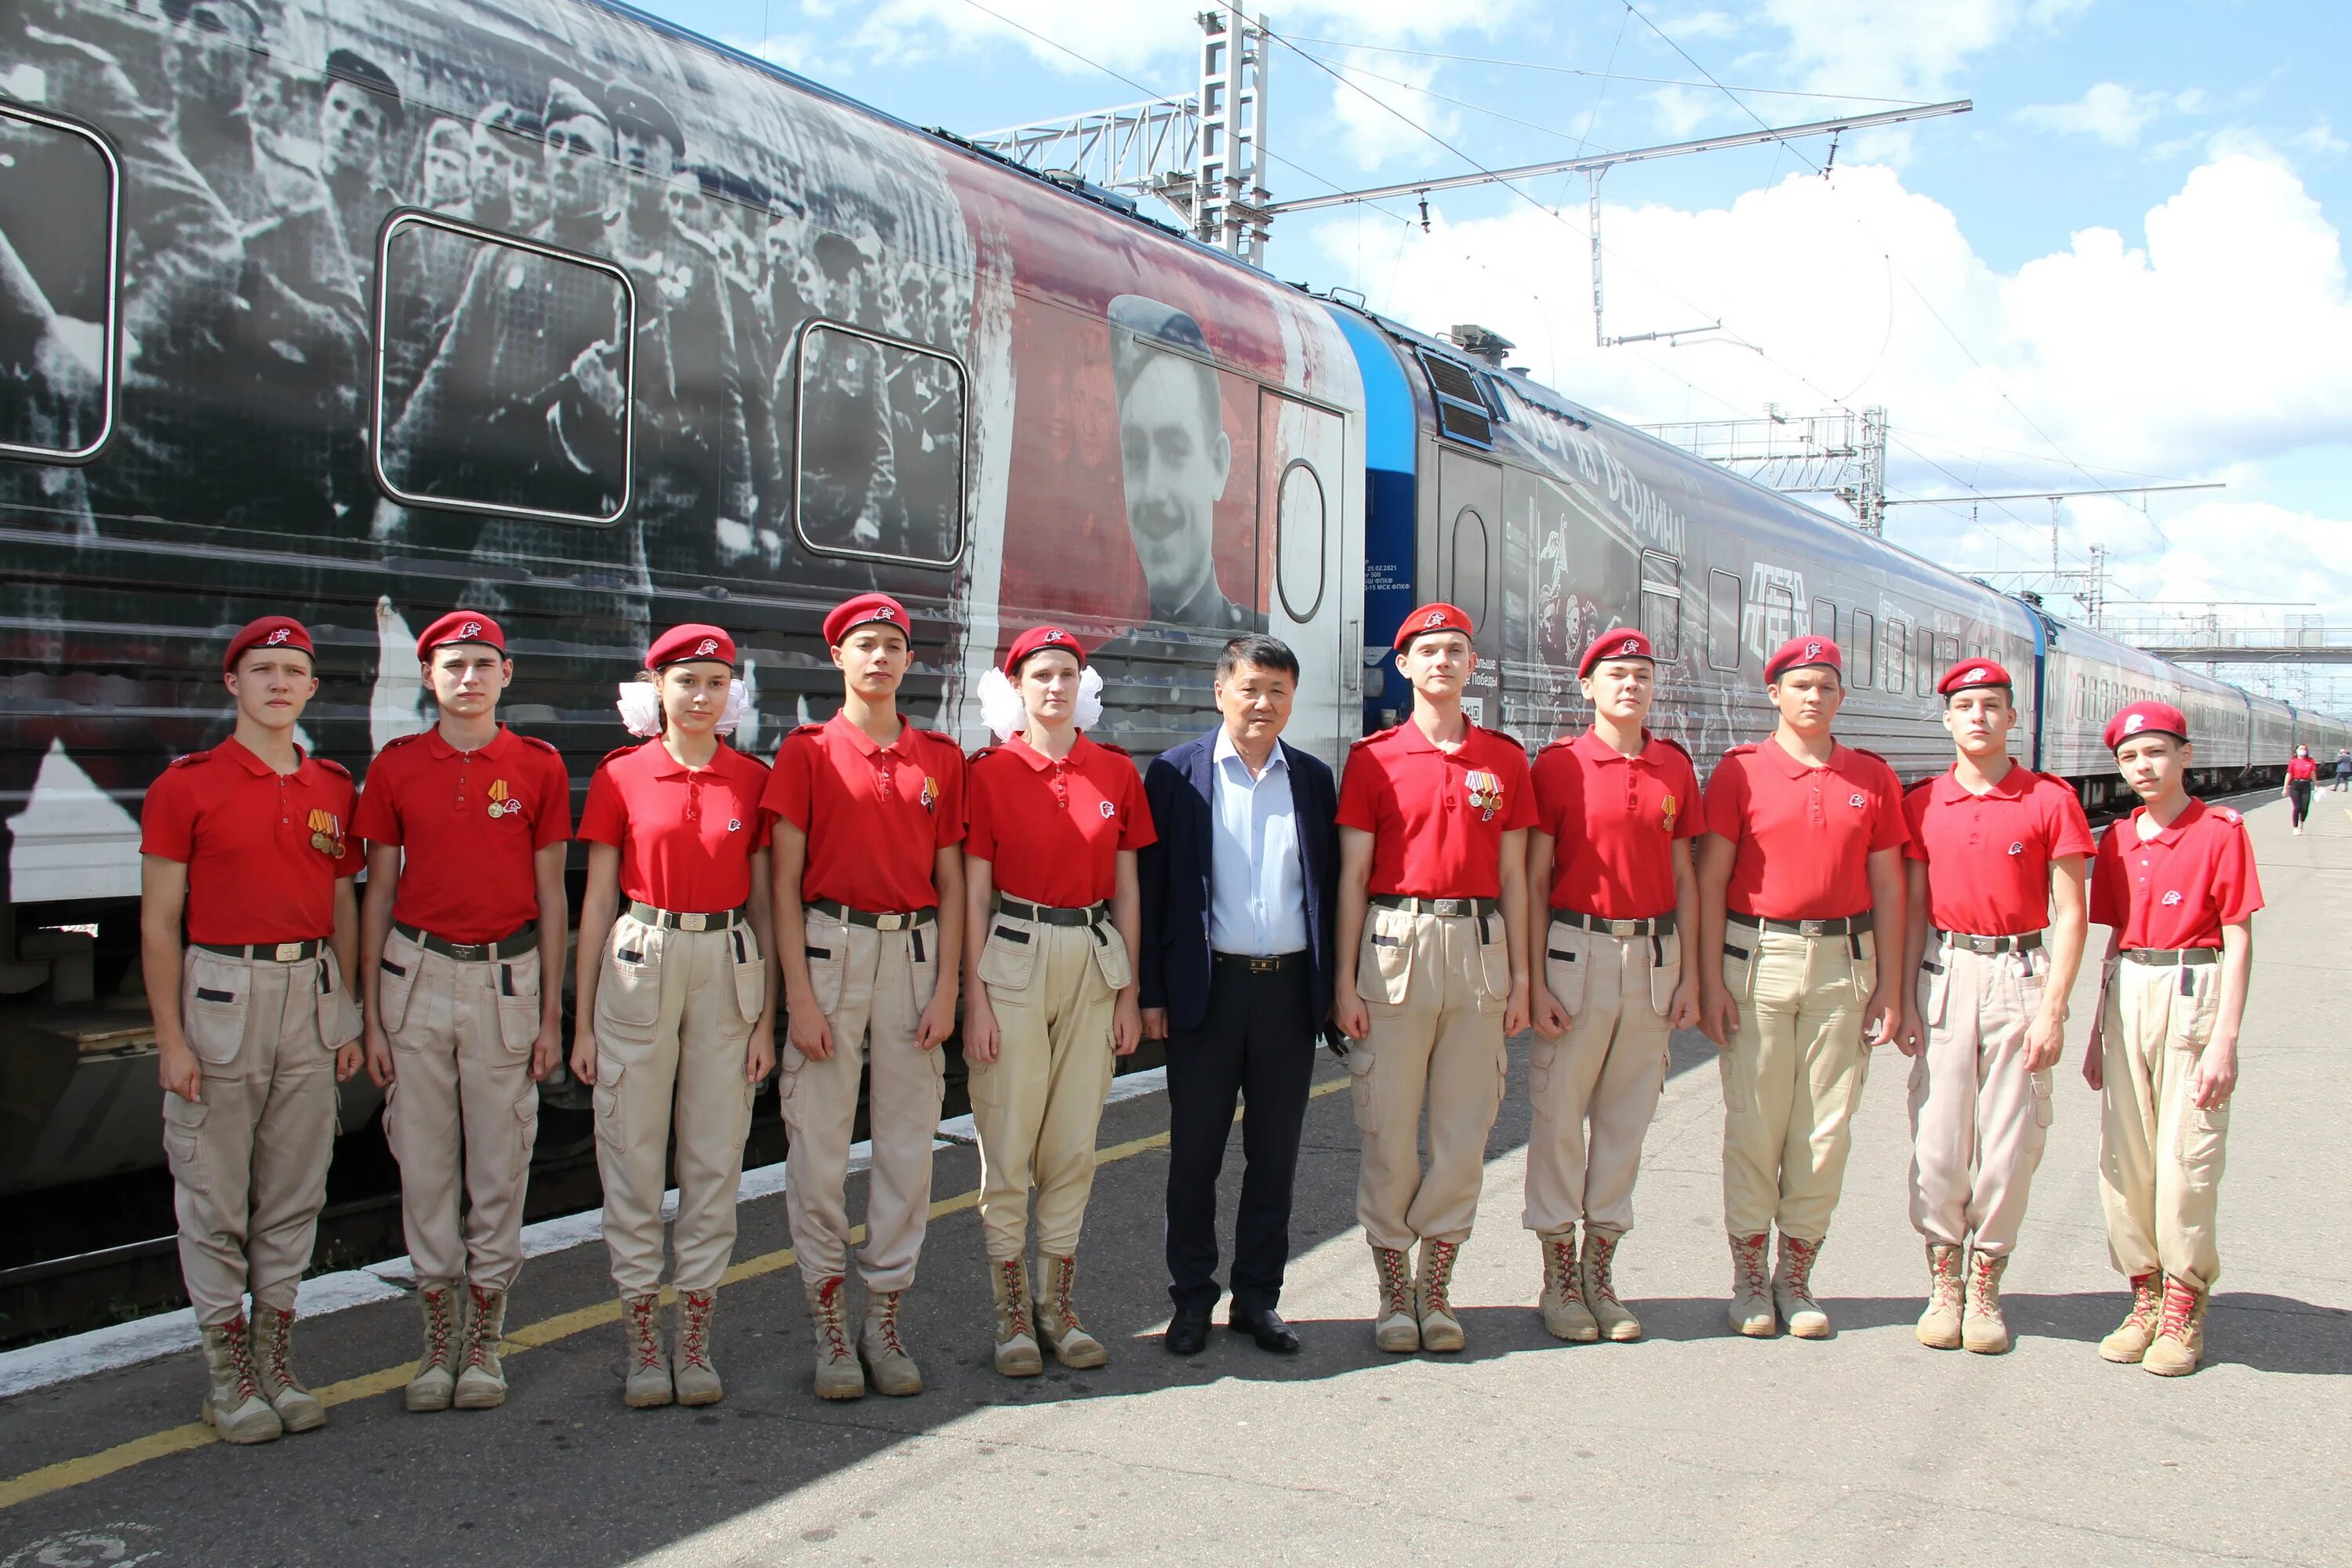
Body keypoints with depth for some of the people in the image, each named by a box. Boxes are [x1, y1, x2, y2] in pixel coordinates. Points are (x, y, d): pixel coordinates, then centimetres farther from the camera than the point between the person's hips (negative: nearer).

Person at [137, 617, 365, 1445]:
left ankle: (276, 1361, 21)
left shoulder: (332, 788, 10)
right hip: (222, 991, -4)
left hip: (311, 990, 4)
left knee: (296, 1189, 10)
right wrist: (171, 1039, -9)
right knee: (215, 1193, 2)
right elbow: (158, 921, -4)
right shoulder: (187, 785, -3)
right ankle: (226, 1370, 14)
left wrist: (349, 1015, 10)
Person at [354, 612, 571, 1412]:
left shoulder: (539, 766, 2)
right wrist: (371, 1017, 3)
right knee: (423, 1163, 6)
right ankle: (438, 1337, 19)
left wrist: (551, 1014, 2)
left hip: (507, 978, -1)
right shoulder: (396, 766, 5)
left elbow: (551, 896, 4)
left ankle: (484, 1339, 17)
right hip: (417, 975, 1)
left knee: (500, 1166, 4)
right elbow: (378, 893, 7)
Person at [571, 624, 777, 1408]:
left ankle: (695, 1340, 18)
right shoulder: (620, 776, 1)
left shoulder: (753, 779, 4)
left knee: (716, 1158, 5)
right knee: (632, 1156, 4)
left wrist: (766, 1016, 3)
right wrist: (583, 1020, 2)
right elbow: (598, 900, 3)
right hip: (640, 966, -1)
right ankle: (642, 1342, 17)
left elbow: (763, 902, 7)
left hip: (729, 968, 1)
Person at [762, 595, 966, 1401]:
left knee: (910, 1142, 5)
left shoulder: (941, 757, 9)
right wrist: (799, 995, -8)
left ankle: (885, 1316, 17)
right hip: (830, 948, -2)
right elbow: (785, 881, -1)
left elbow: (951, 880, 10)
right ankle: (829, 1322, 12)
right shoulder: (808, 751, 2)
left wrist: (947, 987, 1)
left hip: (915, 951, 2)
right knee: (819, 1139, 0)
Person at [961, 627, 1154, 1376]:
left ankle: (1059, 1305, 22)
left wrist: (1130, 992, 6)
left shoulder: (1116, 772, 6)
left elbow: (1126, 890, 9)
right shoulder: (991, 771, -2)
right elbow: (974, 893, -3)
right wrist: (975, 998, -7)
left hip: (1092, 960, 3)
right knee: (1007, 1146, 2)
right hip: (1013, 958, -3)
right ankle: (1012, 1312, 15)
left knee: (1074, 1145, 9)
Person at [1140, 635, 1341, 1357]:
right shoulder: (1177, 773, 1)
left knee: (1275, 1155, 10)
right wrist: (1150, 992, -5)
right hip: (1208, 986, -2)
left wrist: (1333, 987, 3)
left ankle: (1257, 1297, 23)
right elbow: (1152, 885, -1)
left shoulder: (1314, 779, 9)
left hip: (1290, 987, 2)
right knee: (1195, 1153, 7)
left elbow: (1329, 886, 10)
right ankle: (1192, 1299, 20)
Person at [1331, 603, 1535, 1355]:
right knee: (1389, 1126, 2)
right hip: (1395, 942, -2)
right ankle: (1393, 1291, 14)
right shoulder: (1374, 757, 3)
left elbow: (1512, 875, 11)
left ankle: (1435, 1289, 17)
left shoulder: (1504, 758, 10)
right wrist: (1344, 979, -4)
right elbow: (1352, 876, 1)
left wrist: (1520, 974, 6)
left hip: (1479, 944, 2)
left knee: (1465, 1127, 5)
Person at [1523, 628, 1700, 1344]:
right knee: (1560, 1112, 1)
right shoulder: (1558, 763, -3)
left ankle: (1601, 1271, 20)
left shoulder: (1675, 767, 8)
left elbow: (1683, 876, 12)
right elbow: (1534, 879, -4)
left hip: (1654, 952, 4)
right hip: (1577, 948, -4)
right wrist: (1535, 982, -10)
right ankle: (1559, 1277, 13)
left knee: (1627, 1115, 9)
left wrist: (1690, 973, 7)